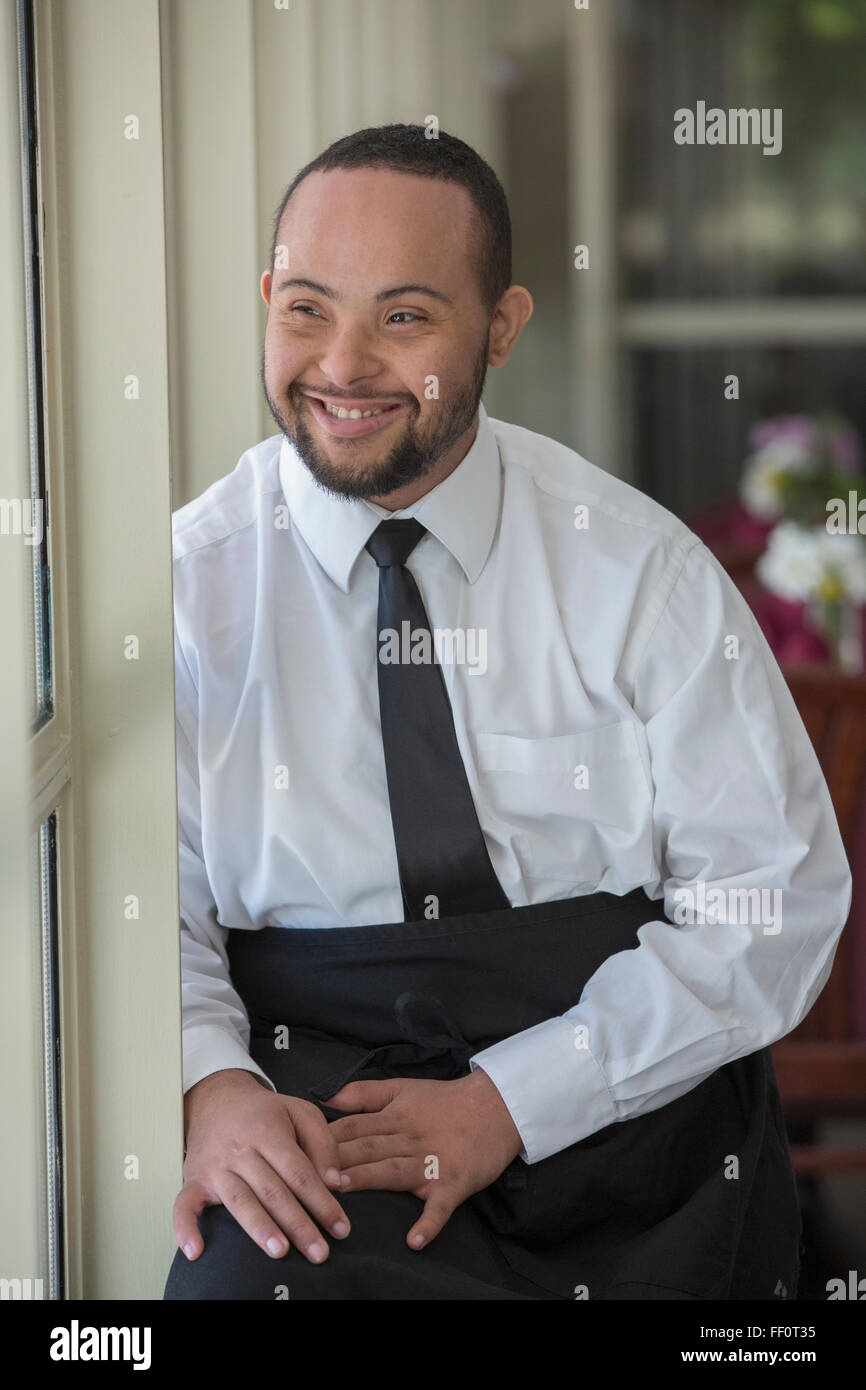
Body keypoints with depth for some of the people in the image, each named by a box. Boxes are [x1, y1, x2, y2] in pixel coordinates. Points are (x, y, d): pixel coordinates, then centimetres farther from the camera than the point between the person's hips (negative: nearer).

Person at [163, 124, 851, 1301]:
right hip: (311, 1085, -1)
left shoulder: (639, 569, 1)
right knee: (245, 1267, -31)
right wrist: (208, 1088, -22)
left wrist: (507, 1101, -13)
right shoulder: (192, 583, 3)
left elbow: (776, 895, -2)